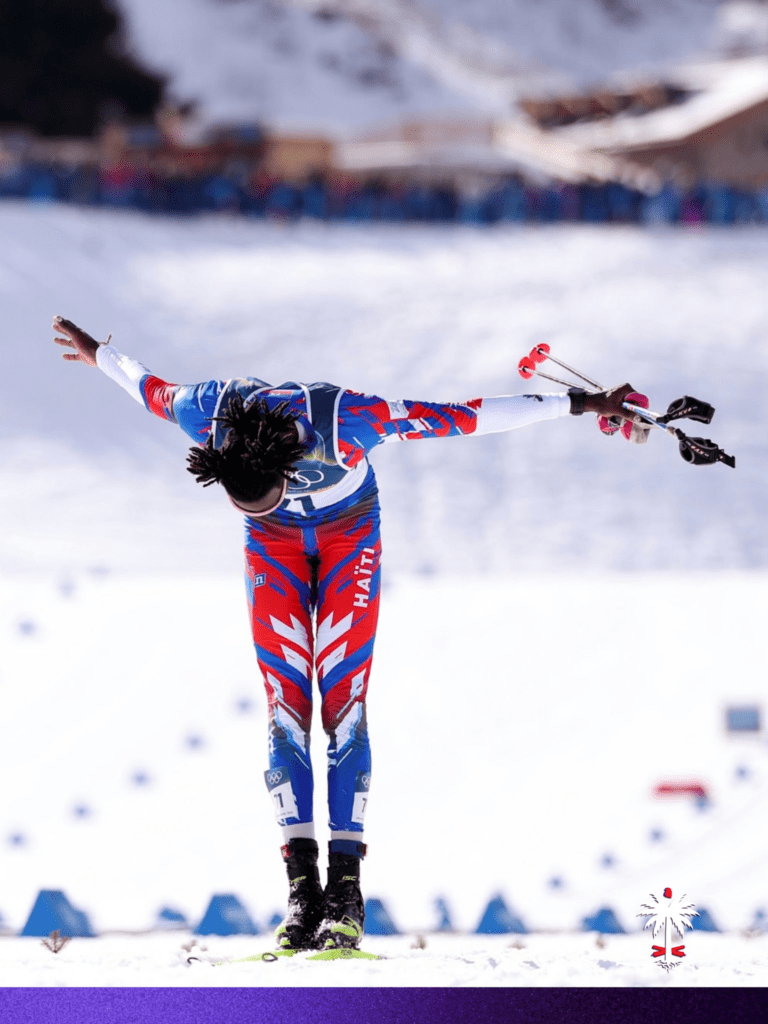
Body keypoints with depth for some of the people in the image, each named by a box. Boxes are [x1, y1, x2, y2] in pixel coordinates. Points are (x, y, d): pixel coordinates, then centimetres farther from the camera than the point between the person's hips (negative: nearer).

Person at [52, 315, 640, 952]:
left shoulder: (342, 422, -40)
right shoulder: (207, 414, -32)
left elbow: (463, 418, -32)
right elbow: (151, 391, -7)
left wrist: (578, 405, -27)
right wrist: (97, 355, 14)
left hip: (349, 531, -2)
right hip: (274, 545, 2)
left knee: (343, 700, -12)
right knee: (285, 701, -10)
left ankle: (347, 894, -13)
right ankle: (302, 887, -11)